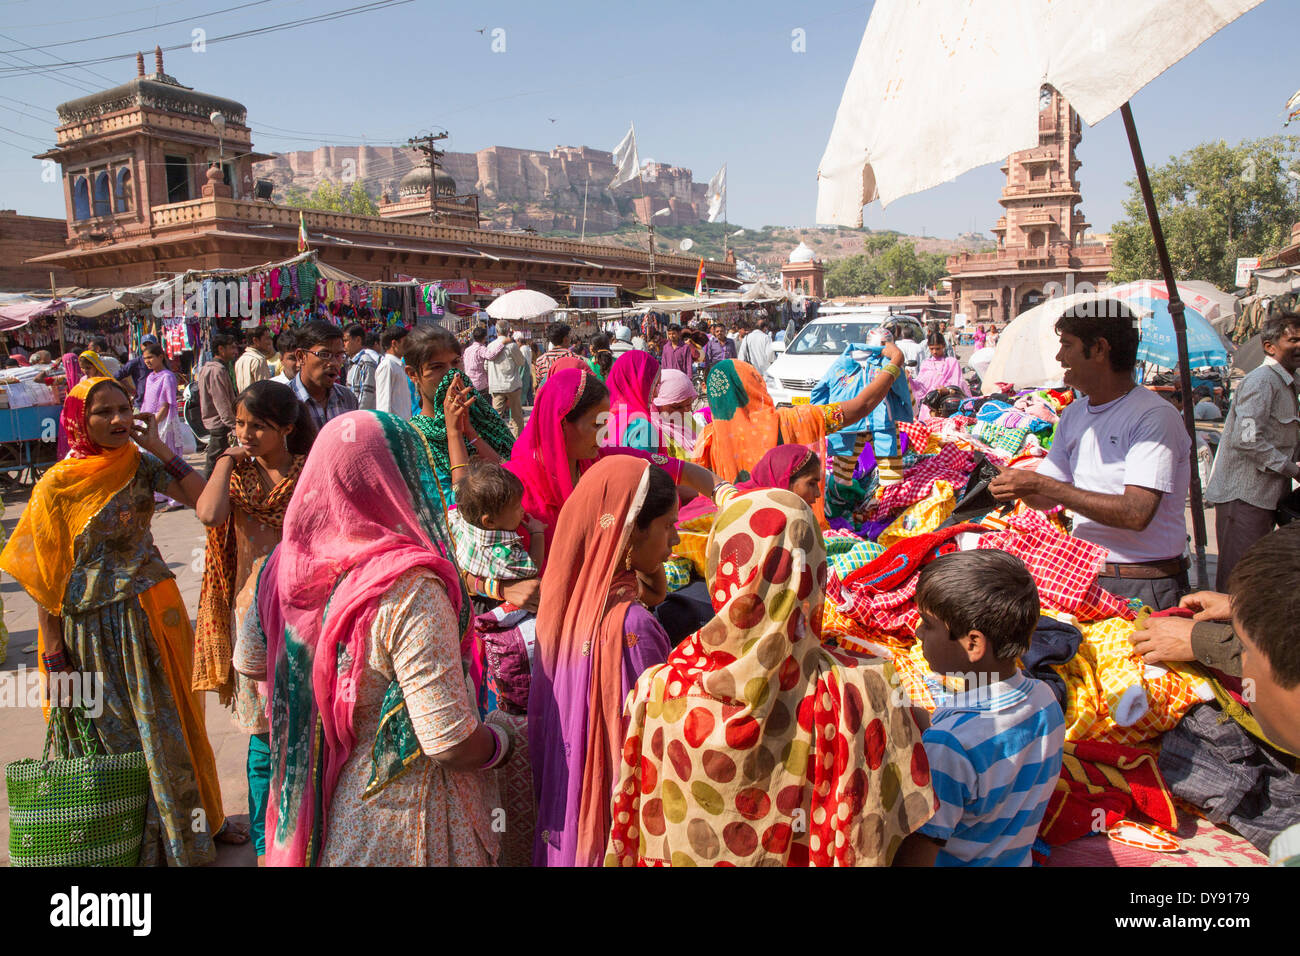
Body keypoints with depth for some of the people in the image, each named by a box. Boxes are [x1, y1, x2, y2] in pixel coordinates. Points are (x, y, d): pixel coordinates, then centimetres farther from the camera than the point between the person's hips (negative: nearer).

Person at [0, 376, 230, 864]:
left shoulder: (141, 465, -2)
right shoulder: (57, 485, -11)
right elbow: (44, 578, -8)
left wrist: (156, 445, -15)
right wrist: (55, 657, -8)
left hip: (152, 613, 3)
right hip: (96, 627, -3)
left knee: (169, 727, 14)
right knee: (117, 737, 11)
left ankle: (191, 823, 33)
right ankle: (147, 845, 29)